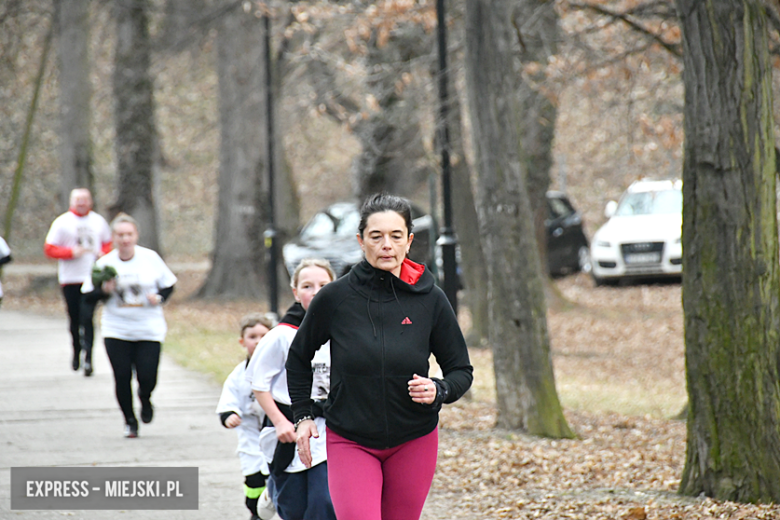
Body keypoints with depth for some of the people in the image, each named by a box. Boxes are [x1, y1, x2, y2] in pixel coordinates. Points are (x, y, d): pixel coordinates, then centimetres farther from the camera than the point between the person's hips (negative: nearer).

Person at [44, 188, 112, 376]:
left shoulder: (98, 221, 9)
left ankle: (88, 358, -14)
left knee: (87, 317, -13)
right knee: (75, 320, 7)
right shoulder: (62, 222, 1)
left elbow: (108, 242, 21)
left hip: (93, 278, 0)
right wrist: (71, 252, -14)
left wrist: (104, 254, -1)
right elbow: (49, 249, 0)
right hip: (70, 279, 0)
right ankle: (76, 353, 28)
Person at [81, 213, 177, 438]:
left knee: (147, 377, -7)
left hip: (149, 329, 0)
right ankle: (129, 421, 19)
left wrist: (159, 297, -11)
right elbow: (88, 296, 3)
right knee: (122, 377, -2)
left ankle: (145, 399, 30)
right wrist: (104, 290, -17)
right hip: (117, 330, 0)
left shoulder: (150, 258, -1)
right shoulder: (105, 263, -1)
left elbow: (168, 284, 9)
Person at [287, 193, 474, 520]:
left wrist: (438, 390, -17)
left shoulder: (430, 299, -5)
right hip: (349, 443, -2)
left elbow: (461, 370, 4)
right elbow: (299, 356, 12)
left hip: (413, 442, 2)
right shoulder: (335, 298, -7)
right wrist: (302, 415, 7)